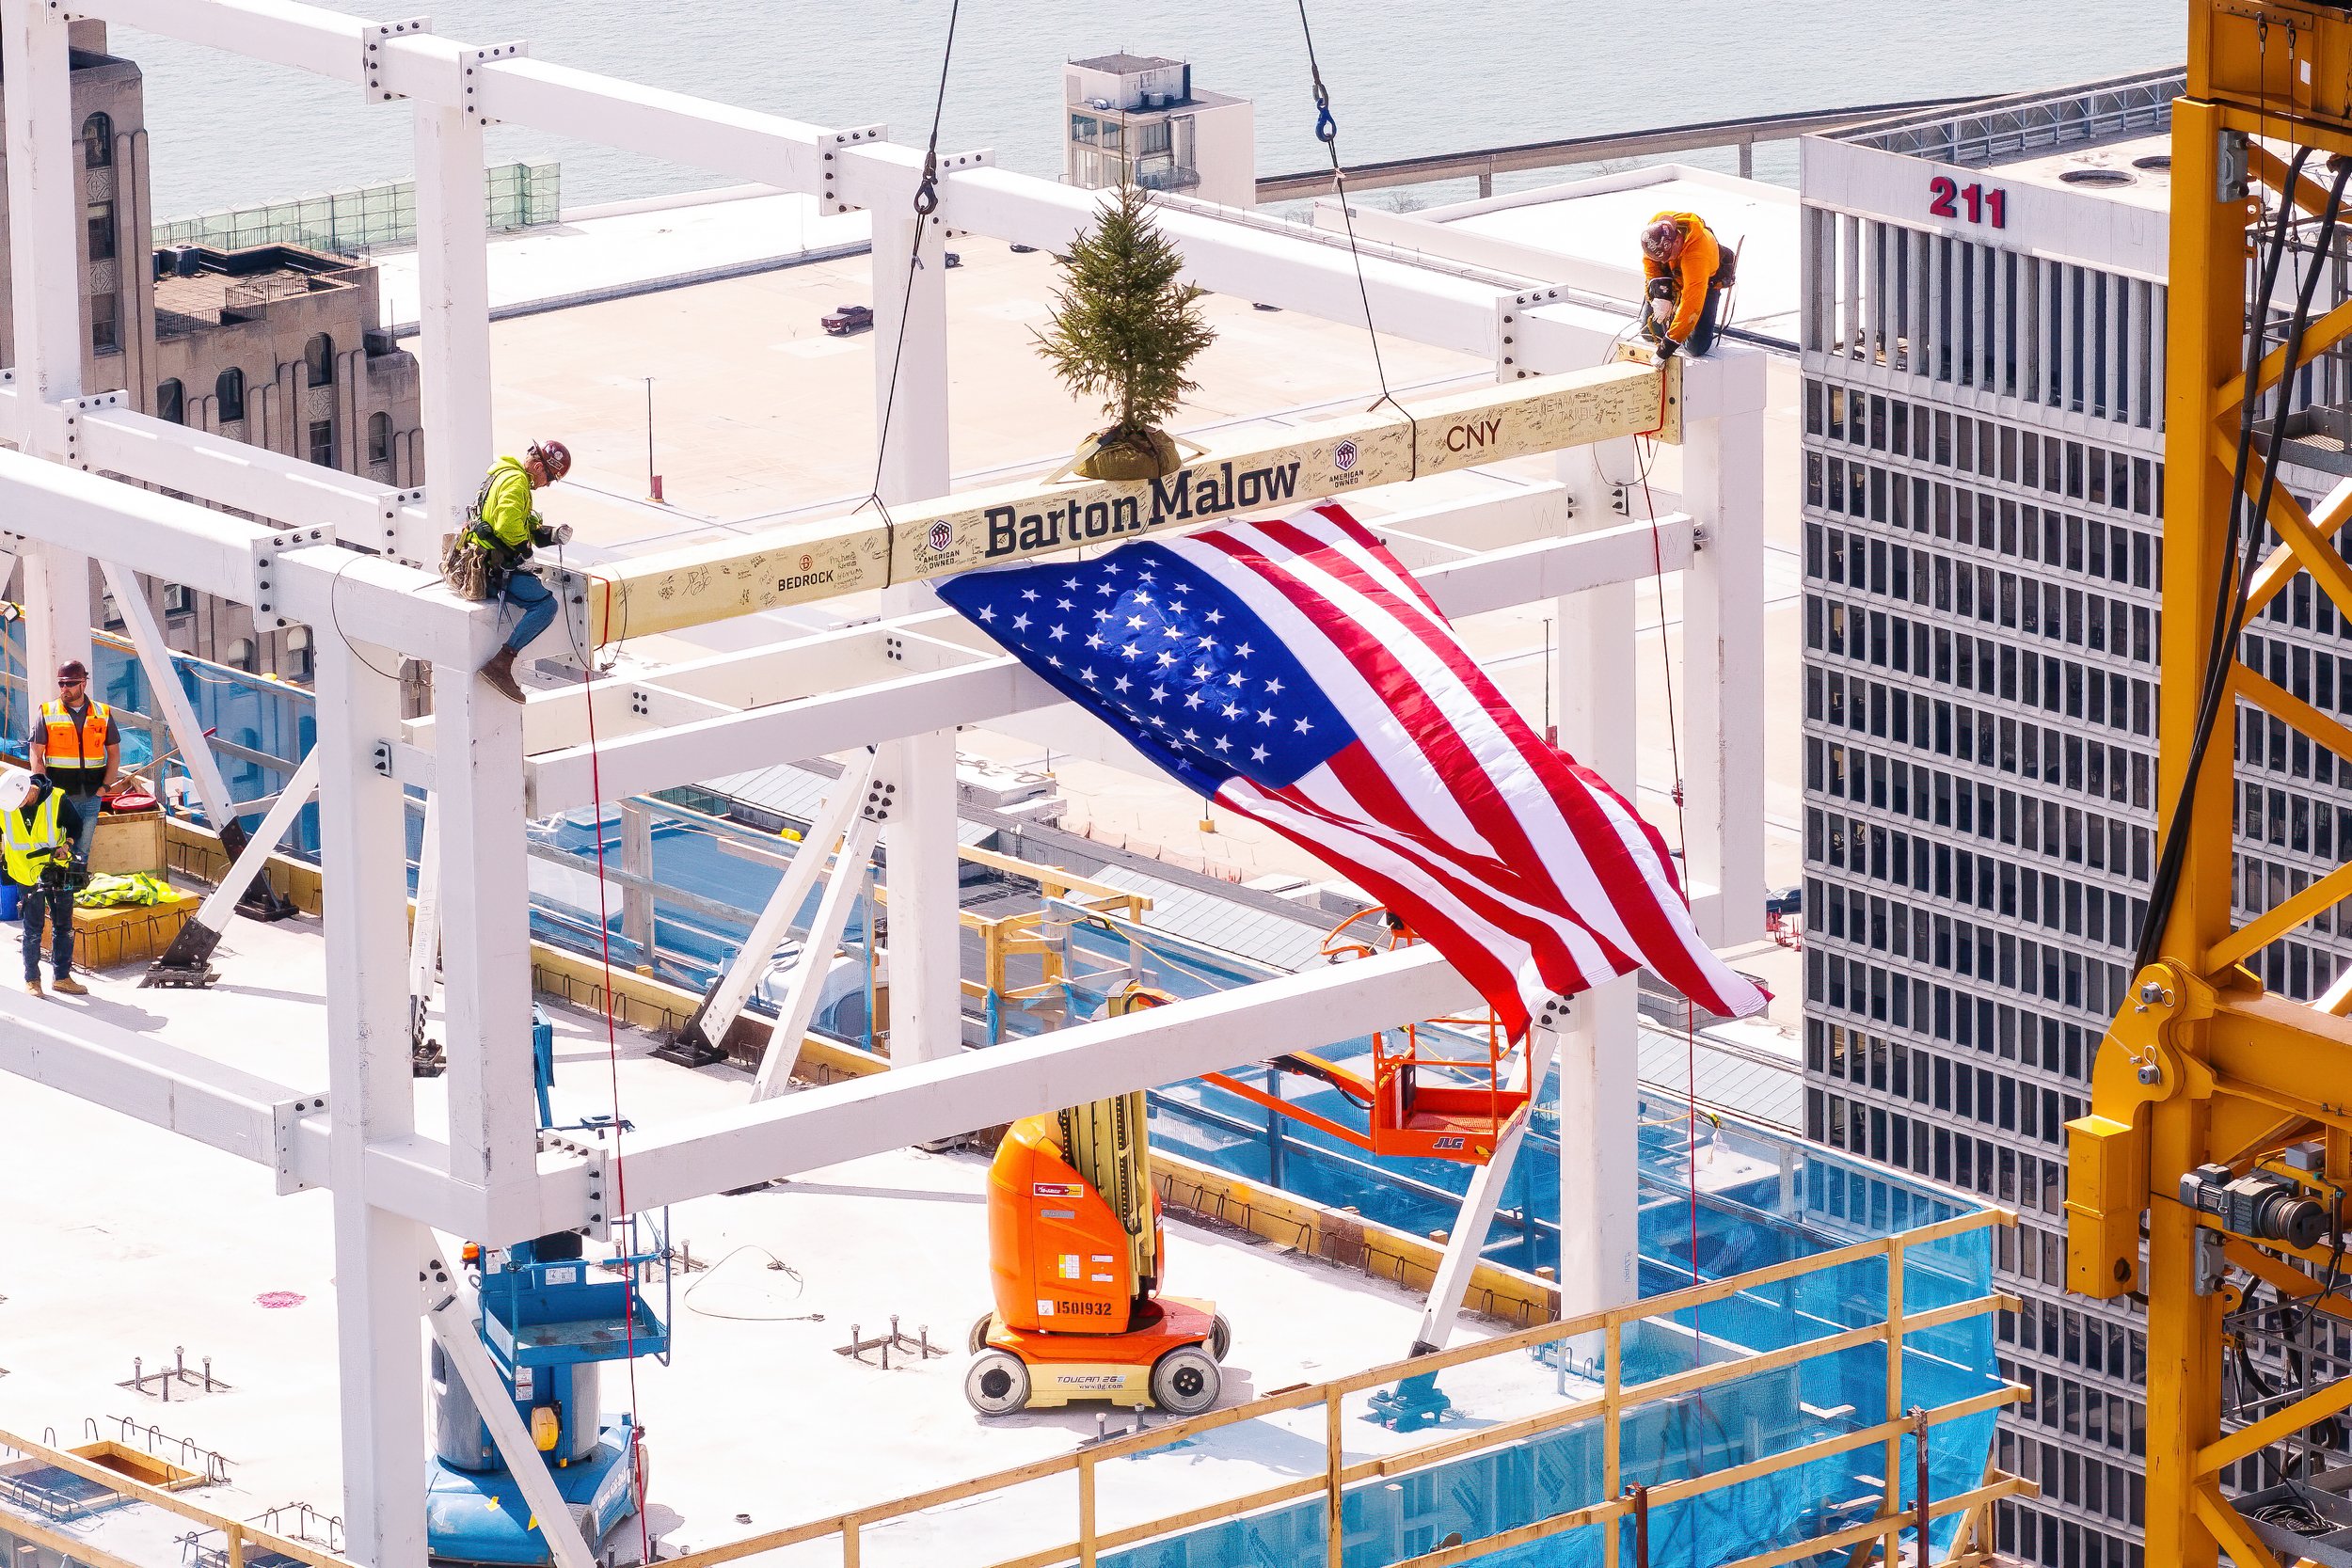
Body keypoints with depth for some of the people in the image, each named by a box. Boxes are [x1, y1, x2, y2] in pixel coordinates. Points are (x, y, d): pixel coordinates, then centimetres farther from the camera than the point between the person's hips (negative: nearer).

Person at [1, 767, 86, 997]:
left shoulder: (57, 800, -16)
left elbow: (76, 825, 1)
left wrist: (67, 844, -13)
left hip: (58, 871, 1)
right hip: (27, 875, -1)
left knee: (64, 928, 6)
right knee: (33, 930, -1)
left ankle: (62, 977, 17)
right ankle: (32, 980, 9)